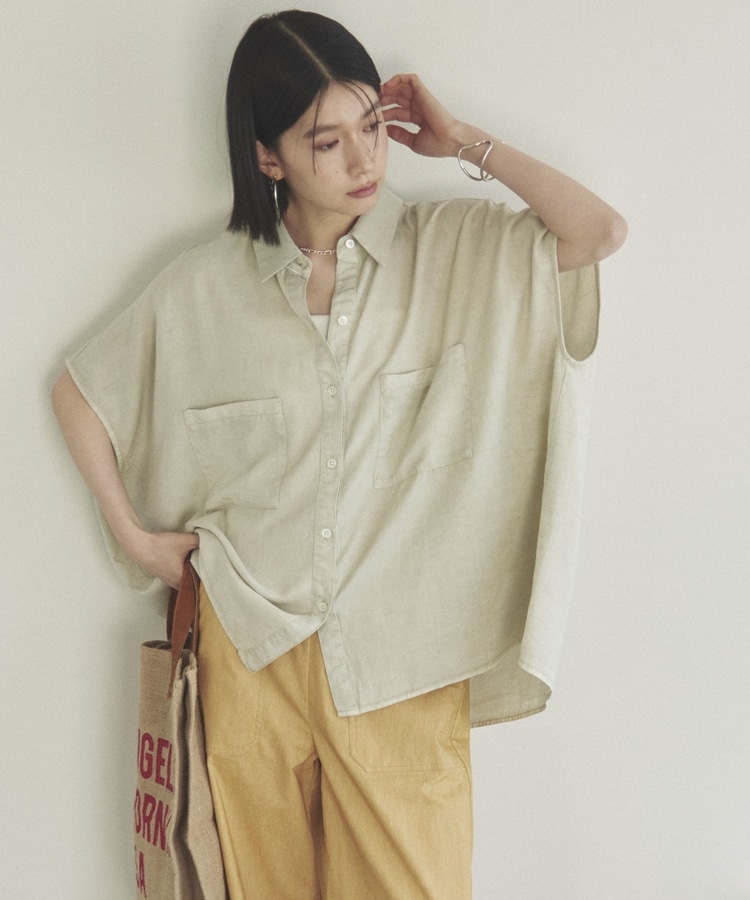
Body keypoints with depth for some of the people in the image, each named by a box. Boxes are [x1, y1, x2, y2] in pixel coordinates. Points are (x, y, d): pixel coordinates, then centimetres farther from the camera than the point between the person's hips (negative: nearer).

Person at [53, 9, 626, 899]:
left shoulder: (452, 252, -3)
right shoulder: (207, 284, -2)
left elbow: (600, 232, -17)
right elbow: (80, 391, 10)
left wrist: (464, 143, -9)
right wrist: (132, 533, 4)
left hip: (400, 654, 0)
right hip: (252, 645, 1)